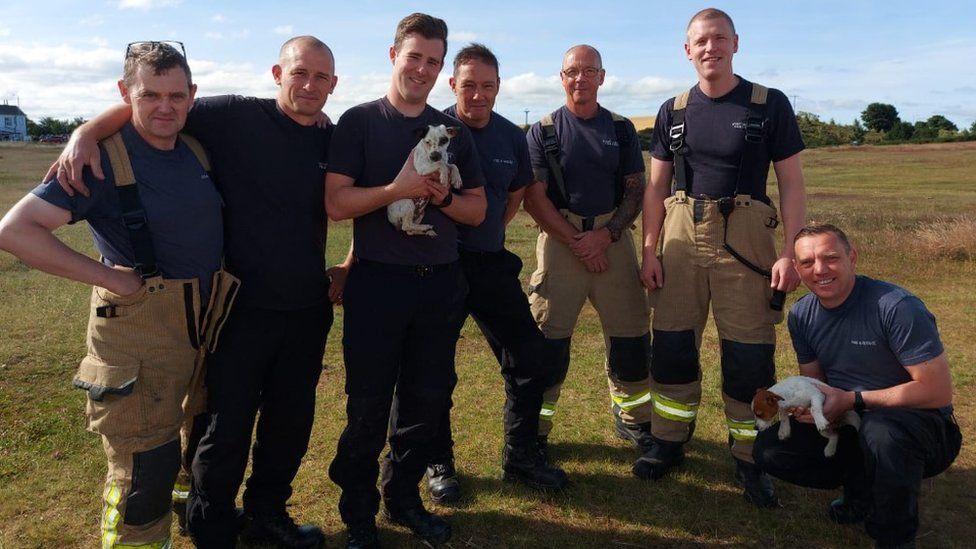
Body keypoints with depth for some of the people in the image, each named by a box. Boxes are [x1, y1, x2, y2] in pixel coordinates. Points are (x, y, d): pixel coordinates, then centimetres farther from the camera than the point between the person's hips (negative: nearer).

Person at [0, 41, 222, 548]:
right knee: (145, 473, 0)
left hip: (203, 330, 7)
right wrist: (110, 276, -21)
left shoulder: (196, 150, 4)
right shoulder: (104, 158, -15)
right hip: (138, 339, -7)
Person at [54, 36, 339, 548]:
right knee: (228, 428, 8)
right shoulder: (237, 117, -9)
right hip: (242, 308, -4)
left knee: (290, 423, 17)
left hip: (307, 312, 5)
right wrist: (87, 132, -24)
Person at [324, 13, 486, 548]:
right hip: (377, 282, -4)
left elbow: (477, 209, 10)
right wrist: (399, 188, -20)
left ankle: (404, 498, 33)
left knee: (427, 399, 12)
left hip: (441, 284, 4)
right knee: (368, 405, 5)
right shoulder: (359, 121, -1)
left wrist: (442, 196, -10)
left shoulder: (454, 131, 11)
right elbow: (336, 202, -10)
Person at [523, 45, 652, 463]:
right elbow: (534, 197, -4)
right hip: (560, 239, -2)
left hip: (613, 238, 3)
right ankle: (536, 428, 9)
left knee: (630, 334, 6)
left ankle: (632, 417, 25)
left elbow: (635, 190, 7)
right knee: (548, 337, -3)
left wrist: (606, 234, -10)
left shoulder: (621, 129, 11)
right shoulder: (542, 131, 4)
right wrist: (577, 241, -12)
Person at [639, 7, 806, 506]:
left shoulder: (770, 105, 3)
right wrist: (649, 251, 2)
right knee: (672, 346, 7)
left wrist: (791, 251, -9)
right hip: (682, 235, 3)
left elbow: (791, 184, 1)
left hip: (744, 236, -2)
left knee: (750, 354, 0)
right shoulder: (672, 112, 10)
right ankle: (669, 441, 24)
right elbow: (656, 187, 10)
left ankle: (749, 457, 17)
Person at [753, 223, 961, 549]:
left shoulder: (896, 307, -23)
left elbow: (937, 392, -22)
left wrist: (853, 399, -22)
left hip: (921, 424, -5)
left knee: (880, 430, -40)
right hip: (849, 424, 6)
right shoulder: (801, 315, -1)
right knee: (769, 450, -13)